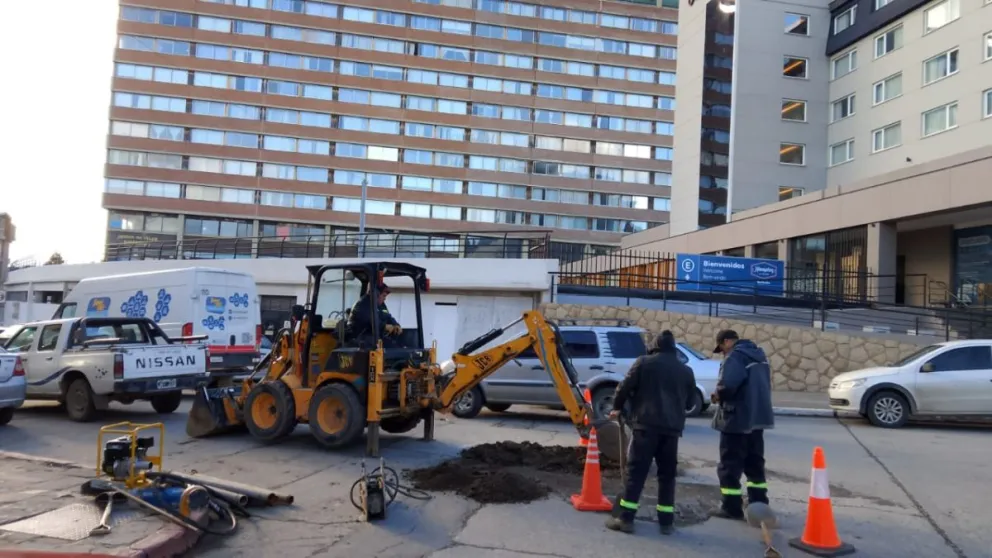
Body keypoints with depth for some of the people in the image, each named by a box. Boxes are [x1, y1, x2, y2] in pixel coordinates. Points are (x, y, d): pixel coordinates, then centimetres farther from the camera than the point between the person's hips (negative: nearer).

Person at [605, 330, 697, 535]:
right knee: (667, 474, 12)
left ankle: (626, 518, -2)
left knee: (636, 471, -1)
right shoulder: (686, 370, 15)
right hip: (672, 427, 4)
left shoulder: (644, 362, 3)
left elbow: (625, 387, 2)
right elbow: (689, 401, 20)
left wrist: (617, 407, 18)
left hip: (647, 424, -3)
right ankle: (666, 521, 13)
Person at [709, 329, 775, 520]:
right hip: (757, 416, 9)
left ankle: (731, 507, 3)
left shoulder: (735, 357, -16)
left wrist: (718, 396, -9)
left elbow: (727, 385, -30)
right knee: (754, 462, 19)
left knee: (730, 464, 0)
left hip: (737, 419, -9)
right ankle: (759, 503, 26)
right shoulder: (758, 355, 13)